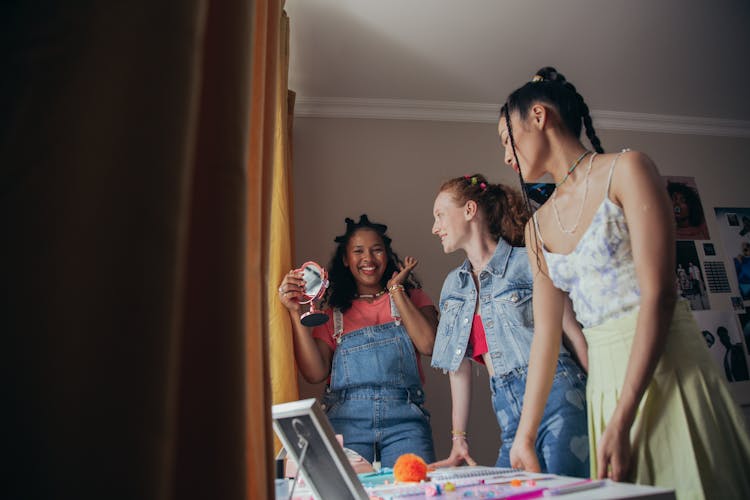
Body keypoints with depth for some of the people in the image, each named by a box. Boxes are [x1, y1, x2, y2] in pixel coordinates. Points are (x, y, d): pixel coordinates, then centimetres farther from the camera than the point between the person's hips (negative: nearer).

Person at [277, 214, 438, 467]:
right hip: (347, 420, 0)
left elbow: (428, 345, -5)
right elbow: (315, 373, 3)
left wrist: (396, 289, 2)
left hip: (403, 420, 0)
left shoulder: (410, 298, 15)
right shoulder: (332, 311, 15)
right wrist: (295, 313, -3)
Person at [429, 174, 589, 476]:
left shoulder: (527, 262, -4)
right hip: (510, 415, 5)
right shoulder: (453, 285, 14)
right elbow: (460, 364, 14)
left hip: (556, 396, -5)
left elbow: (576, 333, -5)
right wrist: (459, 439, 11)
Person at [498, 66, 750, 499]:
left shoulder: (626, 170, -6)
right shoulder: (539, 225, 11)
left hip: (666, 369, -5)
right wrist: (525, 435, 5)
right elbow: (546, 333, 8)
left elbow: (659, 295, -15)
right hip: (604, 380, 5)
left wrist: (621, 422, -19)